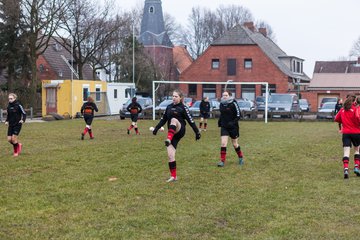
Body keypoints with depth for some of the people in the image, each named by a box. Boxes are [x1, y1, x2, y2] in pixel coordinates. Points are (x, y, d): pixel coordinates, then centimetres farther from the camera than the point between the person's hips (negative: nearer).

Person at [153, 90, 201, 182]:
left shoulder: (183, 108, -3)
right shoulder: (169, 107, 13)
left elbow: (190, 121, -5)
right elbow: (163, 119, 20)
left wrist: (197, 132, -7)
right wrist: (156, 128, 12)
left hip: (180, 131, -5)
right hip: (171, 133, 5)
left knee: (173, 120, -36)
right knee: (170, 155, -4)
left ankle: (168, 140, -55)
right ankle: (173, 176, 6)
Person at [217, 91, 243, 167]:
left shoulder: (233, 103, -12)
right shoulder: (221, 104, 5)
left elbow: (238, 115, -12)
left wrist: (233, 122, -22)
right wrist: (219, 121, 6)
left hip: (233, 127, -4)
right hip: (224, 127, 4)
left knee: (235, 144, 10)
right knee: (223, 143, -9)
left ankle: (241, 158, 33)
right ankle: (222, 161, -6)